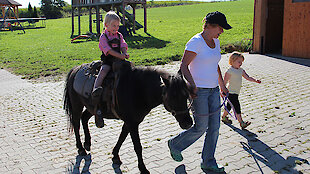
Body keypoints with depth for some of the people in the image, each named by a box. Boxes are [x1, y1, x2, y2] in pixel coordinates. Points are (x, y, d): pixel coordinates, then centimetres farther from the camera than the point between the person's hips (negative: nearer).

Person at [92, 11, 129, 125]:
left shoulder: (119, 35, 14)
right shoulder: (103, 37, -2)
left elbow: (123, 46, 6)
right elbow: (109, 50, -14)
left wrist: (125, 53, -17)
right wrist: (120, 55, -25)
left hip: (119, 59, 5)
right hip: (107, 61, -5)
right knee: (103, 71, -30)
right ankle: (95, 93, -33)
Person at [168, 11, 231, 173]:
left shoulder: (215, 41, 12)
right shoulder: (196, 42, -14)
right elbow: (183, 66, -17)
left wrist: (222, 85, 24)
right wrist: (192, 85, -27)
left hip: (213, 90, 8)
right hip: (198, 91, -8)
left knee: (214, 127, 7)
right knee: (200, 128, 0)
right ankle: (175, 144, 25)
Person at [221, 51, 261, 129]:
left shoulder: (241, 70, 7)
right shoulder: (230, 71, -15)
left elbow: (247, 77, 9)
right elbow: (225, 82, -14)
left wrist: (255, 80, -5)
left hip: (236, 93, 8)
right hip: (231, 93, -8)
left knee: (229, 106, 21)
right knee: (237, 107, -9)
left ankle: (224, 117, 38)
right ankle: (241, 123, -7)